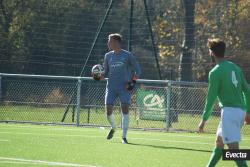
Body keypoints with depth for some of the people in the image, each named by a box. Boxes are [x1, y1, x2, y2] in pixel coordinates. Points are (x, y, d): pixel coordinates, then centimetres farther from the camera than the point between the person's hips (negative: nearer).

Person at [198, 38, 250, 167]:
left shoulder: (215, 72, -10)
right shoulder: (234, 67, 13)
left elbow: (211, 98, -11)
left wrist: (204, 119, -4)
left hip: (230, 111, -9)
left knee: (233, 148, -11)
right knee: (219, 142, 23)